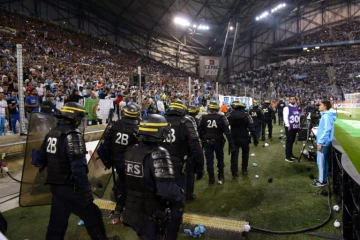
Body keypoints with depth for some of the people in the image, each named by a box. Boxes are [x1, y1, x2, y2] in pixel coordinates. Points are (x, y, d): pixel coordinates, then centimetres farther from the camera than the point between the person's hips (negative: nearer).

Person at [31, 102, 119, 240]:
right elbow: (78, 167, -25)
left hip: (55, 186, 8)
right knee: (92, 217, 8)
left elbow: (40, 160, 11)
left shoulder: (51, 133, 6)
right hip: (70, 188, -8)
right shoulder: (72, 135, -20)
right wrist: (86, 190, -20)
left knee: (57, 221, 20)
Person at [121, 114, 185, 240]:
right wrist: (180, 198, -15)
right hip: (150, 217, -6)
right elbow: (168, 189, -31)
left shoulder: (130, 151, -1)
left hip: (130, 213, 7)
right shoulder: (158, 153, -25)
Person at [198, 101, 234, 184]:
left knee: (209, 161, 9)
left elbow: (199, 131, -2)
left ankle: (211, 179, 15)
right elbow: (227, 131, -12)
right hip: (218, 142, 0)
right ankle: (221, 177, 23)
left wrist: (202, 140, 13)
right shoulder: (222, 118, -9)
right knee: (220, 159, 19)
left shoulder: (203, 118, -5)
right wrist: (231, 143, -9)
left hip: (207, 142, 0)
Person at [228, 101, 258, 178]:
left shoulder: (231, 115, -5)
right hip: (244, 138, -1)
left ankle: (234, 173, 3)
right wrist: (255, 139, -9)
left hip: (234, 138, 1)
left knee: (234, 155, 4)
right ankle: (244, 170, 28)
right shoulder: (246, 115, -12)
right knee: (245, 153, 22)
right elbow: (251, 128, -15)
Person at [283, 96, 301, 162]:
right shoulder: (287, 108, -9)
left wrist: (299, 125, 11)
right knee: (289, 141, -5)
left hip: (295, 127, 7)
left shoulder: (297, 108, 11)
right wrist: (288, 125, -19)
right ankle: (287, 157, 0)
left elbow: (299, 116, 18)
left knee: (292, 141, 14)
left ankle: (290, 154, 26)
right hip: (289, 127, -6)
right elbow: (285, 117, -14)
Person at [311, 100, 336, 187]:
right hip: (324, 142, 10)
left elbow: (327, 130, -23)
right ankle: (323, 179, 24)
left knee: (321, 161, -3)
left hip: (324, 143, -10)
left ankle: (322, 181, 5)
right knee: (324, 161, 15)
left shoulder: (326, 116, -17)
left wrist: (320, 142, -22)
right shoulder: (325, 115, 13)